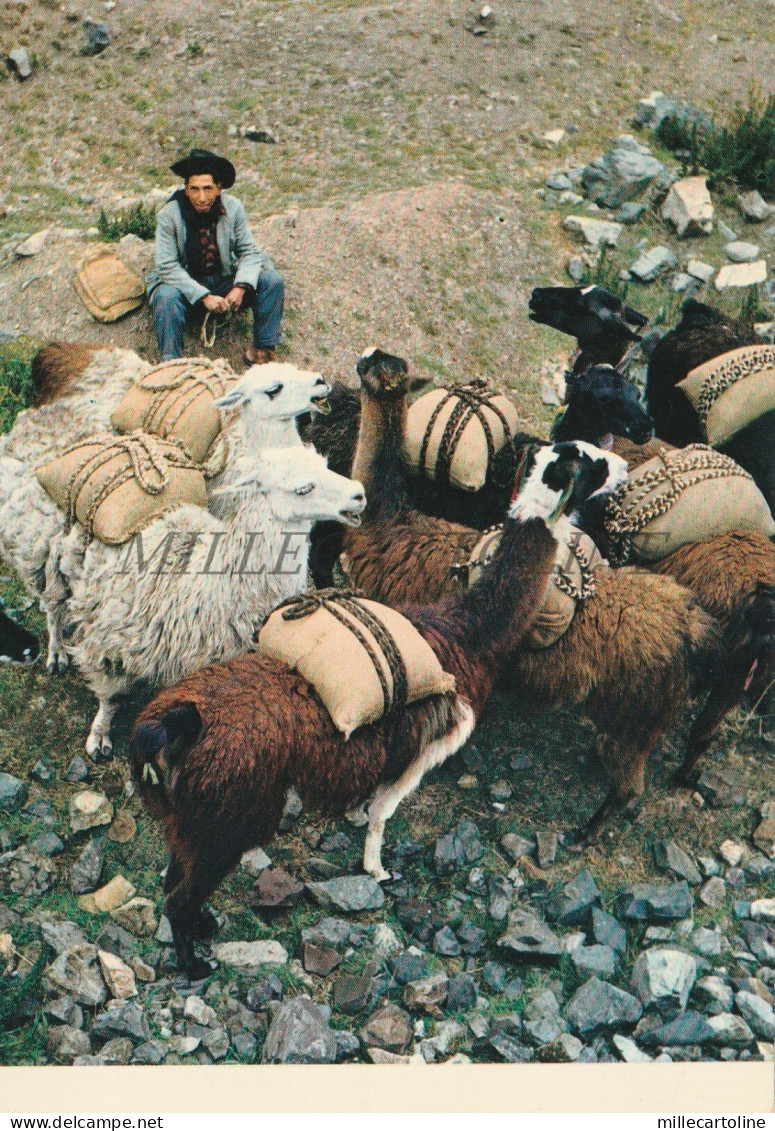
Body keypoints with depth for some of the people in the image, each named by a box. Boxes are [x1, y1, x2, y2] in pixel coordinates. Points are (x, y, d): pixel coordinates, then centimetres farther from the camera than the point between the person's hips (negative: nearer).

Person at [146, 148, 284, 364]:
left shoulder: (233, 208, -8)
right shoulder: (169, 215, -17)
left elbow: (249, 252, -4)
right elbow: (167, 267, -20)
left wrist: (241, 287, -25)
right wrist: (204, 296, -30)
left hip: (226, 280, 3)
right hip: (184, 282, -3)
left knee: (272, 280, -16)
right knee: (167, 296, -36)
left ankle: (264, 349, -11)